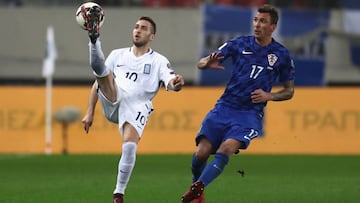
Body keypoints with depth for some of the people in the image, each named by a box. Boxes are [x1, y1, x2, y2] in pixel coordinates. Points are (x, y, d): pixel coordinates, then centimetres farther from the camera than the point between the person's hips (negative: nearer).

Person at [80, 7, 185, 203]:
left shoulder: (159, 61, 13)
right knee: (100, 68, -19)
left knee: (130, 147, -24)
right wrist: (90, 112, 12)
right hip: (113, 101, 2)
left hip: (137, 108, -2)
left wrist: (176, 83, -30)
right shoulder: (118, 55, 21)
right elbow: (99, 83, 21)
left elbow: (170, 83, -4)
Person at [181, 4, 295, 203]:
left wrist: (269, 96, -8)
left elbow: (289, 91, 12)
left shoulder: (281, 54, 2)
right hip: (224, 107, 2)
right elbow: (201, 63, 1)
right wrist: (208, 63, -24)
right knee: (201, 153, -11)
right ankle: (196, 184, 17)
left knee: (227, 148, -27)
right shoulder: (239, 44, 4)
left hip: (250, 113, -2)